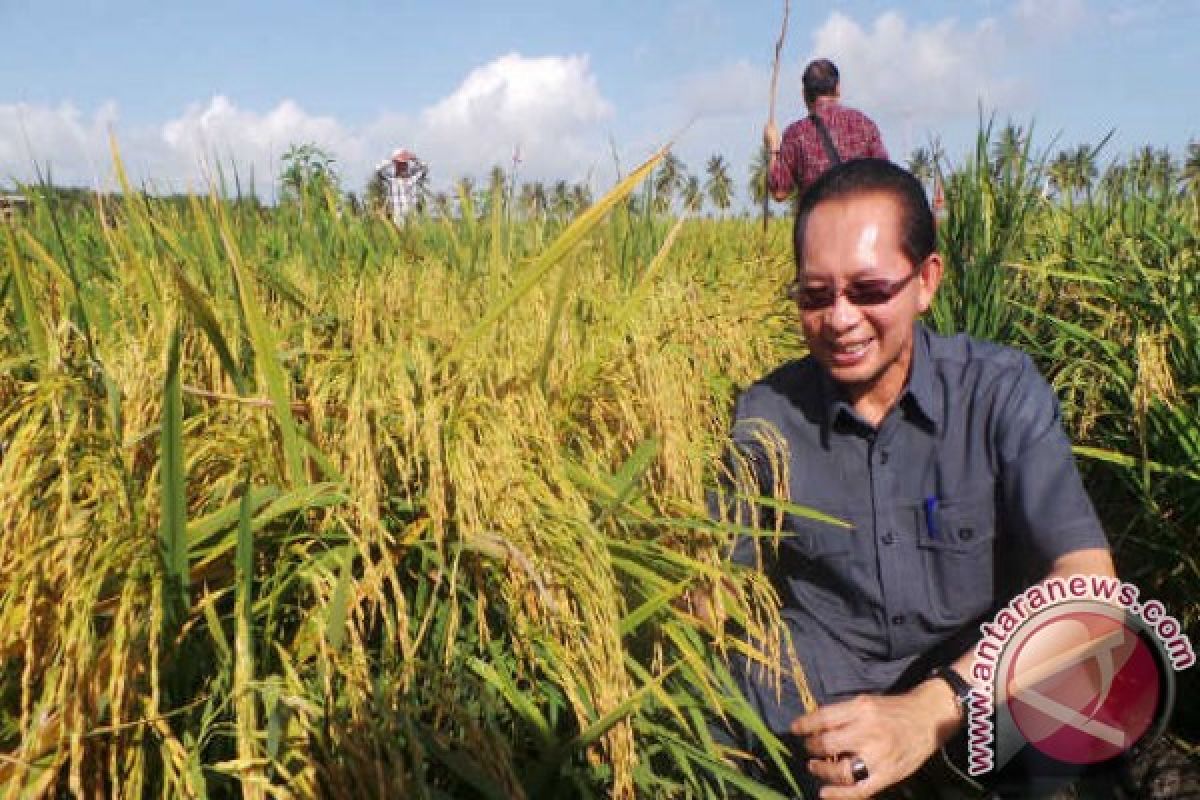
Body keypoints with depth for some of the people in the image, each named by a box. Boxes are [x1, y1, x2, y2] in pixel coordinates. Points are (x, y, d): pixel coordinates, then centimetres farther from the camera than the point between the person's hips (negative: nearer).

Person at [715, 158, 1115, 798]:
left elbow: (1087, 583, -19)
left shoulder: (1001, 391, -9)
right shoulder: (766, 413, -3)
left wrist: (935, 708, -32)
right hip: (813, 704, 1)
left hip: (979, 695, 0)